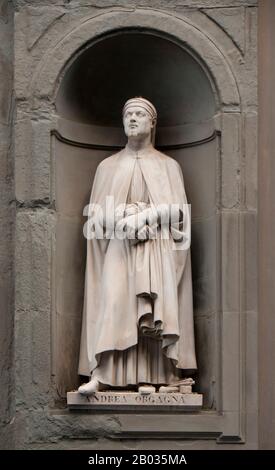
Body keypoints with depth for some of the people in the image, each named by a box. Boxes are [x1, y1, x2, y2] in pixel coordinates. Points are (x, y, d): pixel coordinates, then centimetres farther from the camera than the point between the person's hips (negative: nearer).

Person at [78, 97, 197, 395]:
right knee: (111, 303, -19)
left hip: (157, 249, 0)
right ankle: (100, 375, -27)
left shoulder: (168, 166, 13)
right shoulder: (108, 166, 17)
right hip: (118, 248, 1)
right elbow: (97, 214, 8)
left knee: (149, 314, -17)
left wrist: (144, 216, -14)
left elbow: (178, 210, 1)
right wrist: (125, 220, -11)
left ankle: (148, 378, -16)